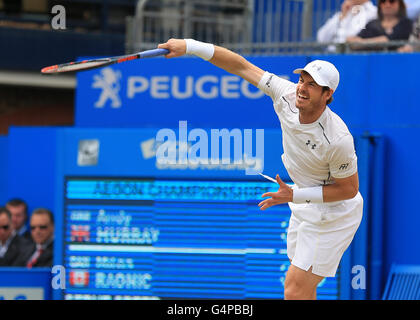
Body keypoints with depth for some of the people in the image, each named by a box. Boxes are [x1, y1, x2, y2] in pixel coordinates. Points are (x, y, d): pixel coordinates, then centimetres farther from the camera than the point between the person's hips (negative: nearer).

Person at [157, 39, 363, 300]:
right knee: (300, 289, 20)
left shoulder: (338, 140, -33)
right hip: (304, 208, 8)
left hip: (331, 216, -8)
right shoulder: (287, 96, -15)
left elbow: (349, 188, -20)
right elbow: (241, 66, -8)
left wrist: (295, 195, -25)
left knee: (295, 292, -11)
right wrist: (190, 46, -13)